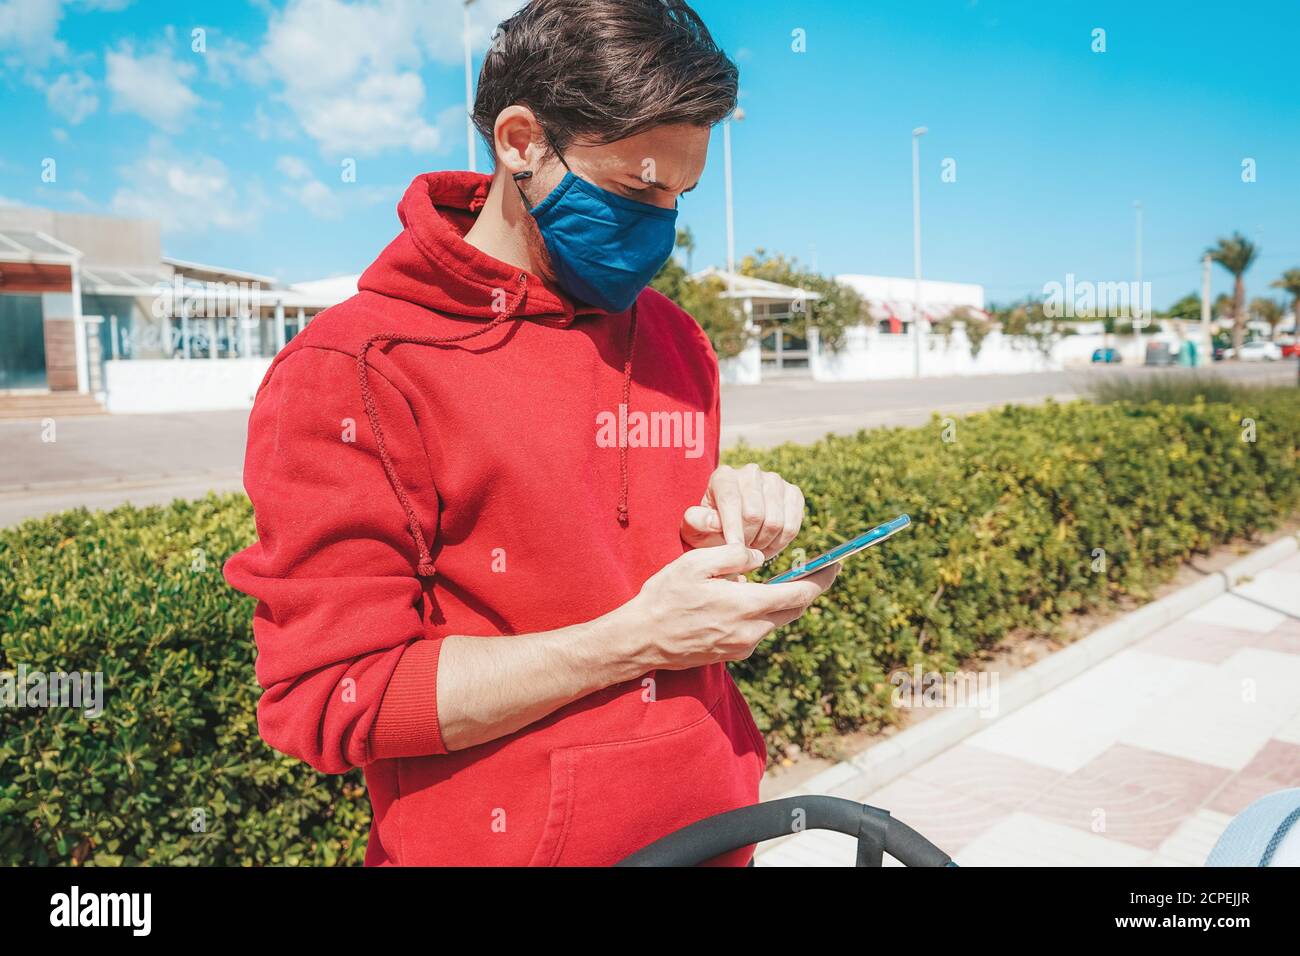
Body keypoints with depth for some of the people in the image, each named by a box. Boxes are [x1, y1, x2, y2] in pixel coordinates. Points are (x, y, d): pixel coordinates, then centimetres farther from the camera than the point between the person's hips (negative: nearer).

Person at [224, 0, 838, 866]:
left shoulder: (679, 343, 2)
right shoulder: (352, 372, -17)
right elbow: (331, 698, -20)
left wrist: (729, 532, -8)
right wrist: (636, 638, -24)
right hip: (502, 839, -5)